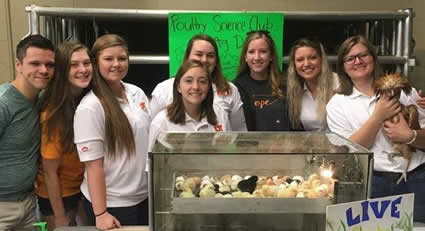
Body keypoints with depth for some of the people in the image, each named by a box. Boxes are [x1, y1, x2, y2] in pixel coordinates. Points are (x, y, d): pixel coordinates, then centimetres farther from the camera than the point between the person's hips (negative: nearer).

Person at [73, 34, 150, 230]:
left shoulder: (137, 93, 1)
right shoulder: (90, 107, -17)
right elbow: (93, 165, -17)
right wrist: (100, 213, -16)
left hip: (144, 195, 6)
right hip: (111, 203, -6)